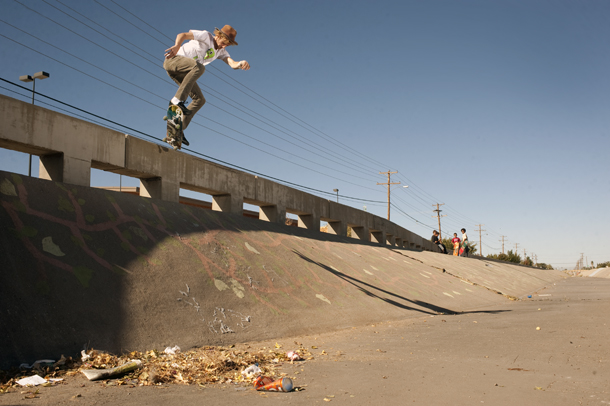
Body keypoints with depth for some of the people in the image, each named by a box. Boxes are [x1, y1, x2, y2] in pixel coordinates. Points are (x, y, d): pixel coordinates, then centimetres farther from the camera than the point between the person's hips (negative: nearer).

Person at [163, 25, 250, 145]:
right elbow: (182, 35, -20)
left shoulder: (221, 52, 11)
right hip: (173, 60, -8)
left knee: (200, 100, -1)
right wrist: (177, 46, -42)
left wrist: (241, 64, -32)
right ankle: (177, 99, -37)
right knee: (199, 67, -35)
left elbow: (232, 63, -7)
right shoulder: (206, 36, -9)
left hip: (183, 73, 8)